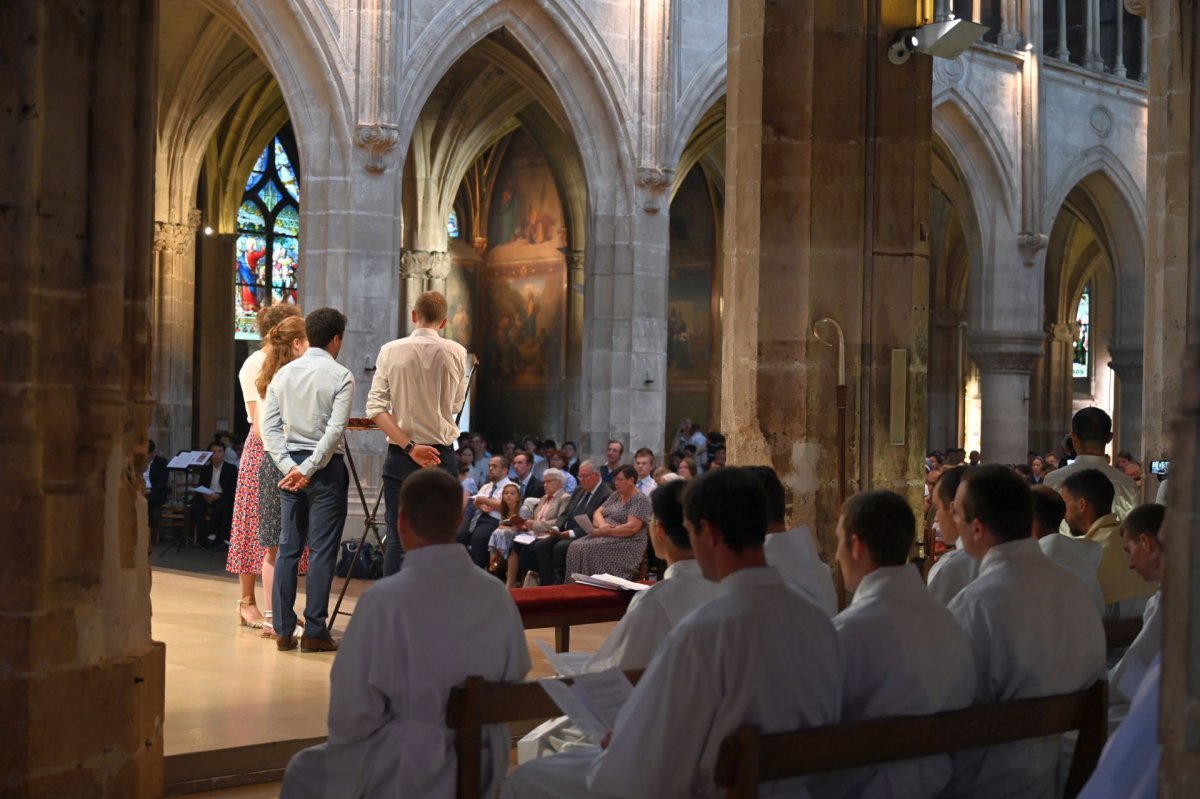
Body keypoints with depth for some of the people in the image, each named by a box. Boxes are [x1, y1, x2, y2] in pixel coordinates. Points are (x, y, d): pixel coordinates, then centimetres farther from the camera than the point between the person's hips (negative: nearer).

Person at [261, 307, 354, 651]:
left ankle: (283, 630, 11)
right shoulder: (341, 376, -6)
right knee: (322, 551, -2)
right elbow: (335, 430, -15)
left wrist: (289, 466, -2)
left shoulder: (283, 374, 9)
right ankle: (314, 632, -2)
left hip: (291, 466, 5)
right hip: (325, 467, -5)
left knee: (288, 548, 9)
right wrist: (309, 469, -12)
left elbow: (270, 427, 3)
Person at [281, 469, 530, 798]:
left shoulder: (384, 599, -22)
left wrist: (341, 740, 5)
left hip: (400, 772, -5)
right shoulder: (499, 595, -8)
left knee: (303, 770, 24)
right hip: (482, 768, 5)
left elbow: (352, 713, -16)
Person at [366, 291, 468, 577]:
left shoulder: (390, 351, -2)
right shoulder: (456, 353, -2)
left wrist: (409, 447, -11)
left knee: (397, 539, 4)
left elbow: (375, 408, -9)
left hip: (400, 455, 0)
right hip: (441, 454, 0)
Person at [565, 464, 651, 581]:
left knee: (589, 549, -29)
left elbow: (632, 528, -18)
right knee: (576, 547, -17)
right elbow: (597, 513, 11)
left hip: (627, 544, -7)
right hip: (605, 537, 8)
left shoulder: (640, 499, -7)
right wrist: (602, 525, -12)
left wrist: (606, 532, -18)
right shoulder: (615, 495, 17)